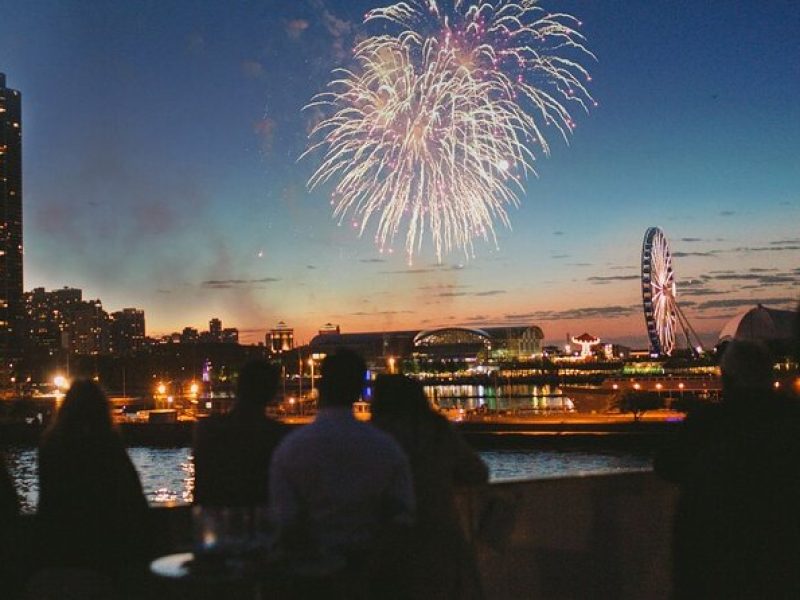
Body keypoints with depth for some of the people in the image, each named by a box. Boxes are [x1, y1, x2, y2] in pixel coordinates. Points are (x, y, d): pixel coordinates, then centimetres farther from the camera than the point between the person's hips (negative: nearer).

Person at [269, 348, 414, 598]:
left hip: (310, 579, -2)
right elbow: (402, 518, -5)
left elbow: (284, 523, -14)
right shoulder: (387, 447, -6)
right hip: (366, 577, 2)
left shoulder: (289, 449, -12)